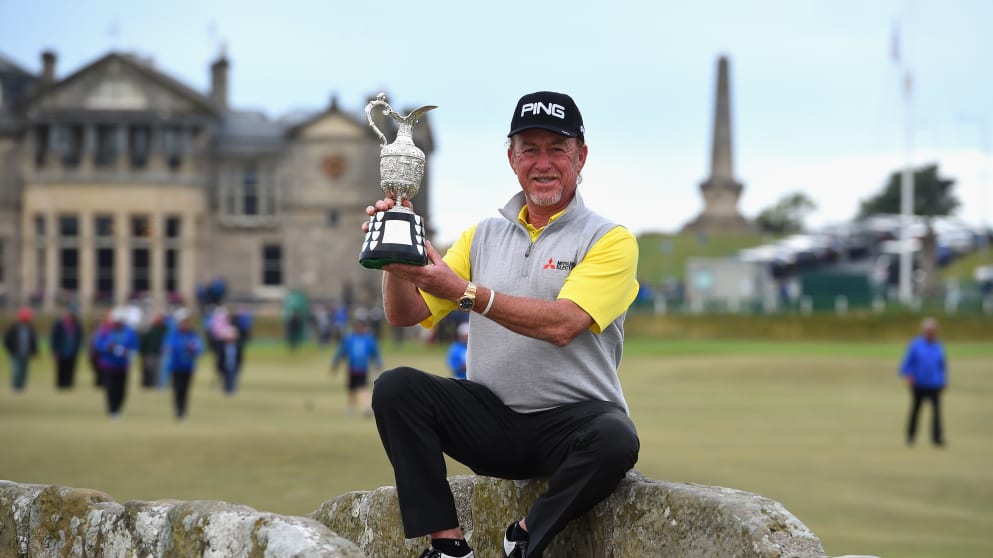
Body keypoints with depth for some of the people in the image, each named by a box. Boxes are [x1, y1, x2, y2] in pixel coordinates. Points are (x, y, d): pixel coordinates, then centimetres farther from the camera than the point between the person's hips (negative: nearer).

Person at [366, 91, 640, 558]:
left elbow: (562, 324, -19)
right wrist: (396, 257, -13)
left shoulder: (610, 240, -1)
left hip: (574, 418, -4)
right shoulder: (482, 236, 14)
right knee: (395, 388, -20)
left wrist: (464, 292, -27)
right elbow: (405, 315, 9)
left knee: (615, 441, -36)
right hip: (491, 418, 4)